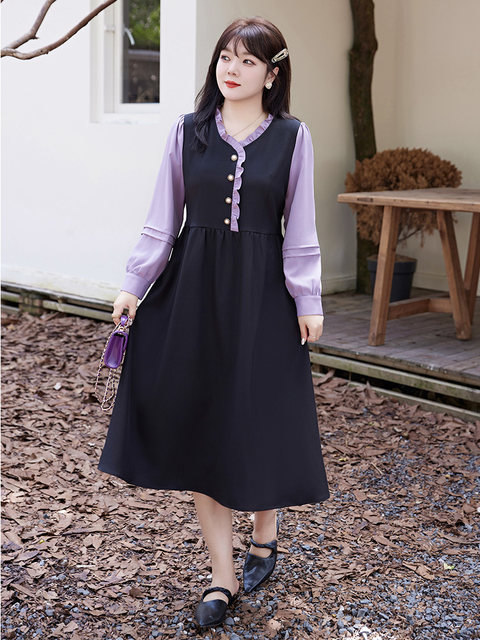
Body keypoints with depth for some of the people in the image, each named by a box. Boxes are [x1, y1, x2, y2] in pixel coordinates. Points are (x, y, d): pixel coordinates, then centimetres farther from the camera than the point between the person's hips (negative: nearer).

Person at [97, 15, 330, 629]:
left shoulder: (292, 137, 1)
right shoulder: (187, 131, 5)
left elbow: (300, 228, 1)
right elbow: (162, 218, 6)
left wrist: (308, 301, -2)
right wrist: (134, 283, 1)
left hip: (261, 291, -1)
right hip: (193, 286, 2)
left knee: (261, 417, 5)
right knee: (198, 421, 1)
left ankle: (265, 533, 35)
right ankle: (222, 573, 12)